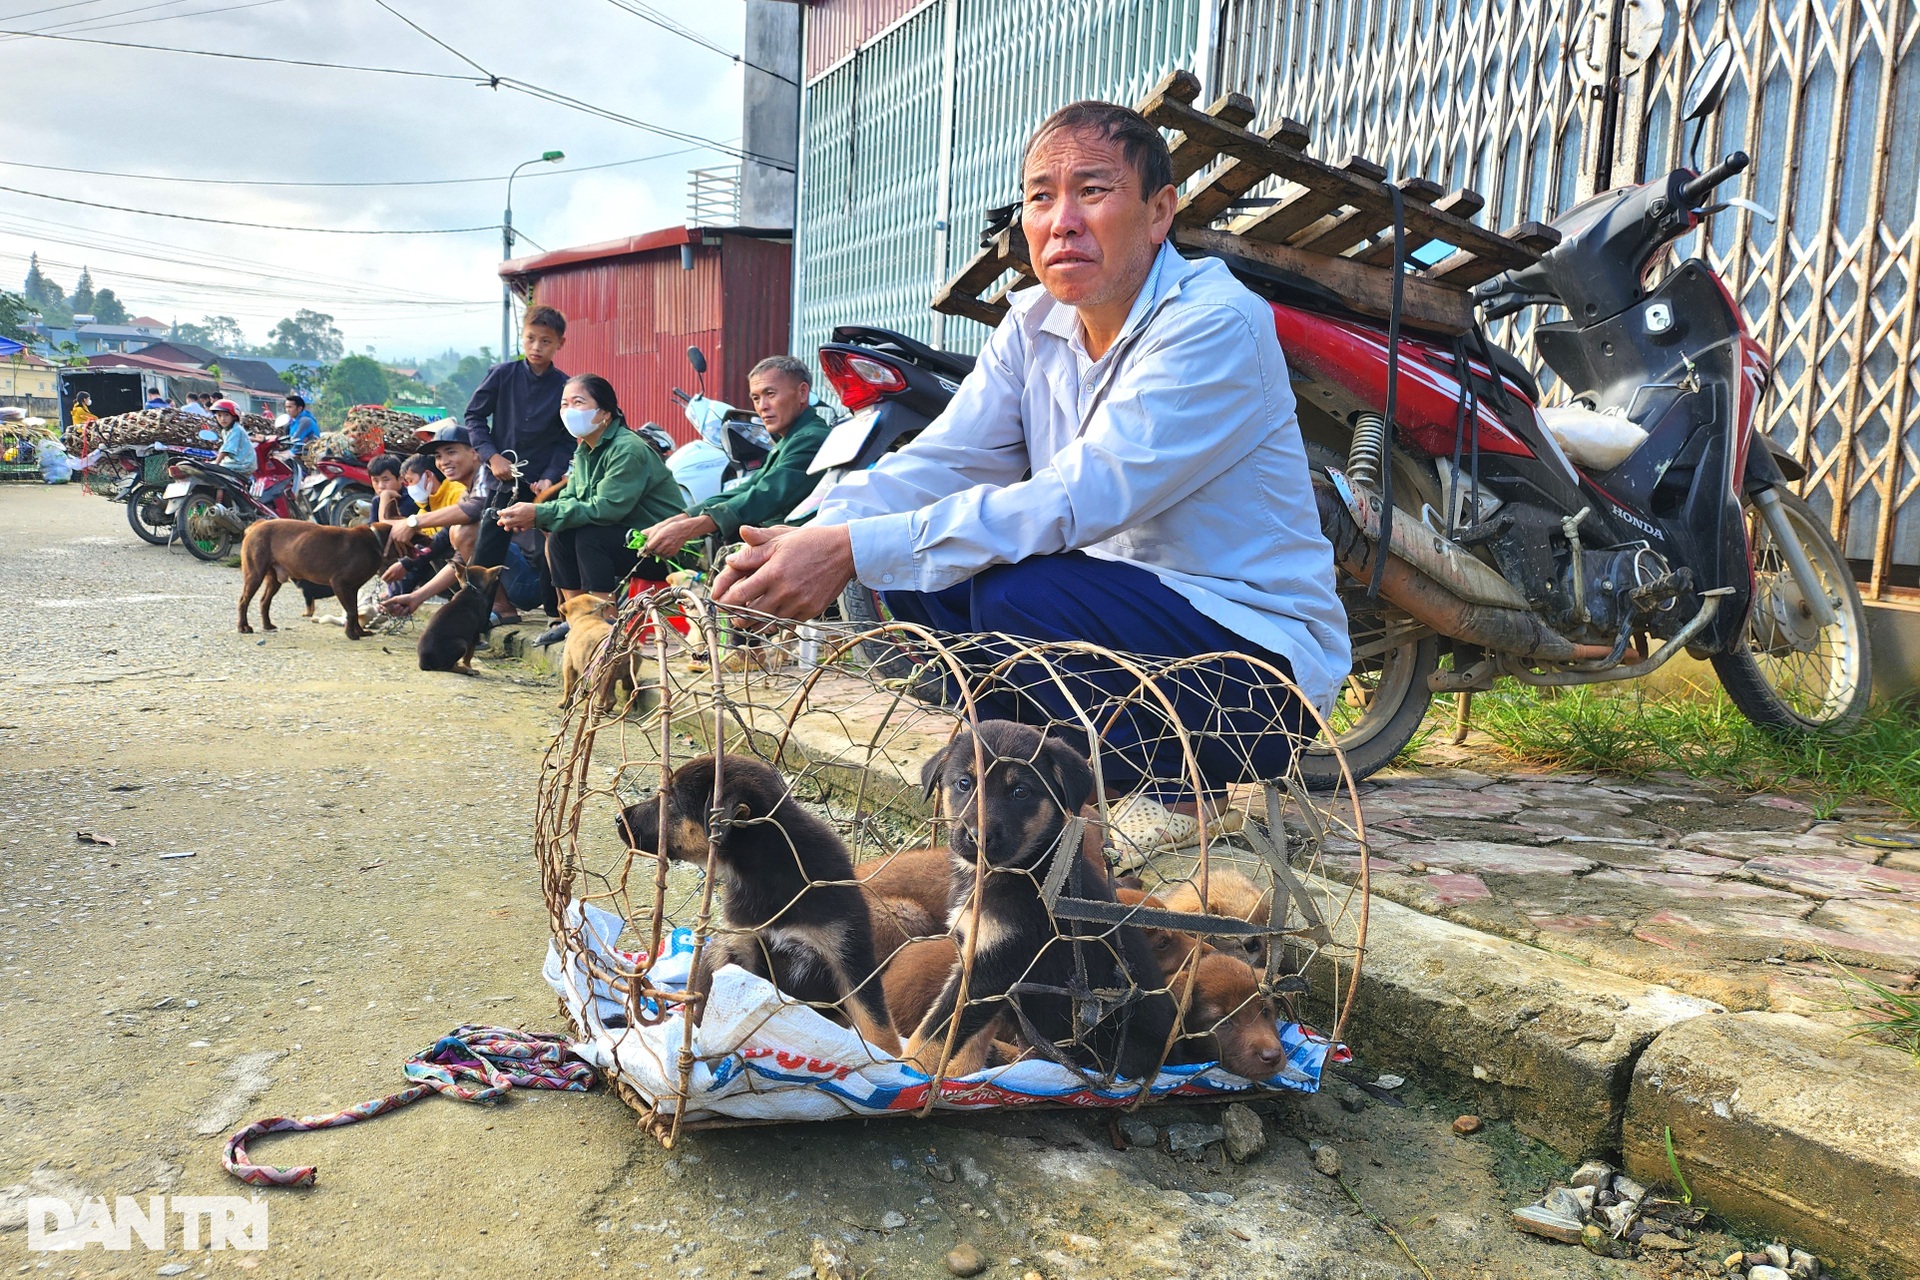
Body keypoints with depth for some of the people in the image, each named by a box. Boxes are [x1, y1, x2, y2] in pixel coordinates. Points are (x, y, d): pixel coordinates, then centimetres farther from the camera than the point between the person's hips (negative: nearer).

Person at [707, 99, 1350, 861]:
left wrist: (855, 550, -36)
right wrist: (805, 542, -23)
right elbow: (937, 462, -4)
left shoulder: (1218, 325, -21)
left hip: (1260, 663, -7)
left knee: (1018, 592, -31)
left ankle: (1168, 794, -7)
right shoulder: (1034, 325, 4)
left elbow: (1076, 500, -31)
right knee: (910, 566, -6)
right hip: (1117, 615, 7)